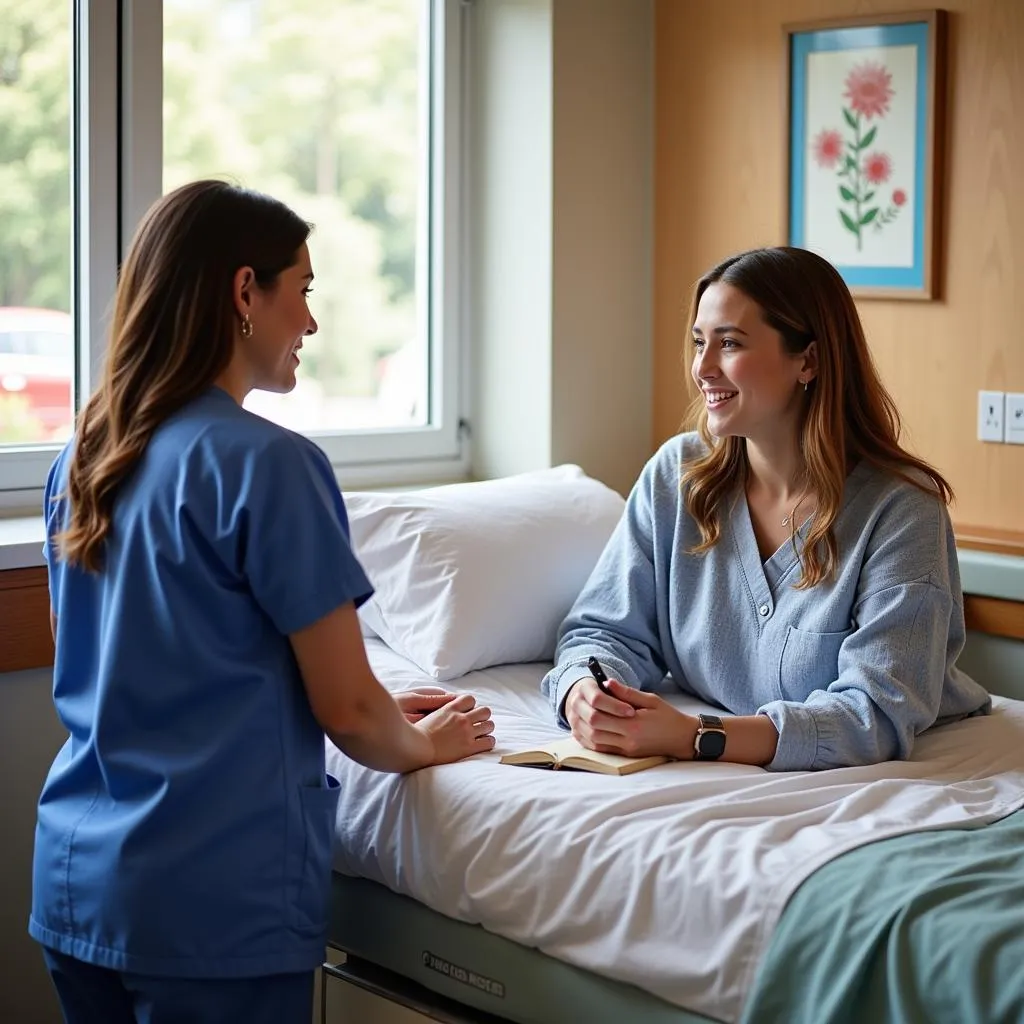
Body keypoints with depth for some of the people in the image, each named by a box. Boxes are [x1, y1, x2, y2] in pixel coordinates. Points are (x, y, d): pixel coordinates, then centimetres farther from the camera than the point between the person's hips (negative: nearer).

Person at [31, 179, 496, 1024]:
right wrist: (424, 745, 10)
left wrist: (381, 712, 19)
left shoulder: (82, 458, 6)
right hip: (214, 898, -7)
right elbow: (347, 709, -12)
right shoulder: (267, 462, -16)